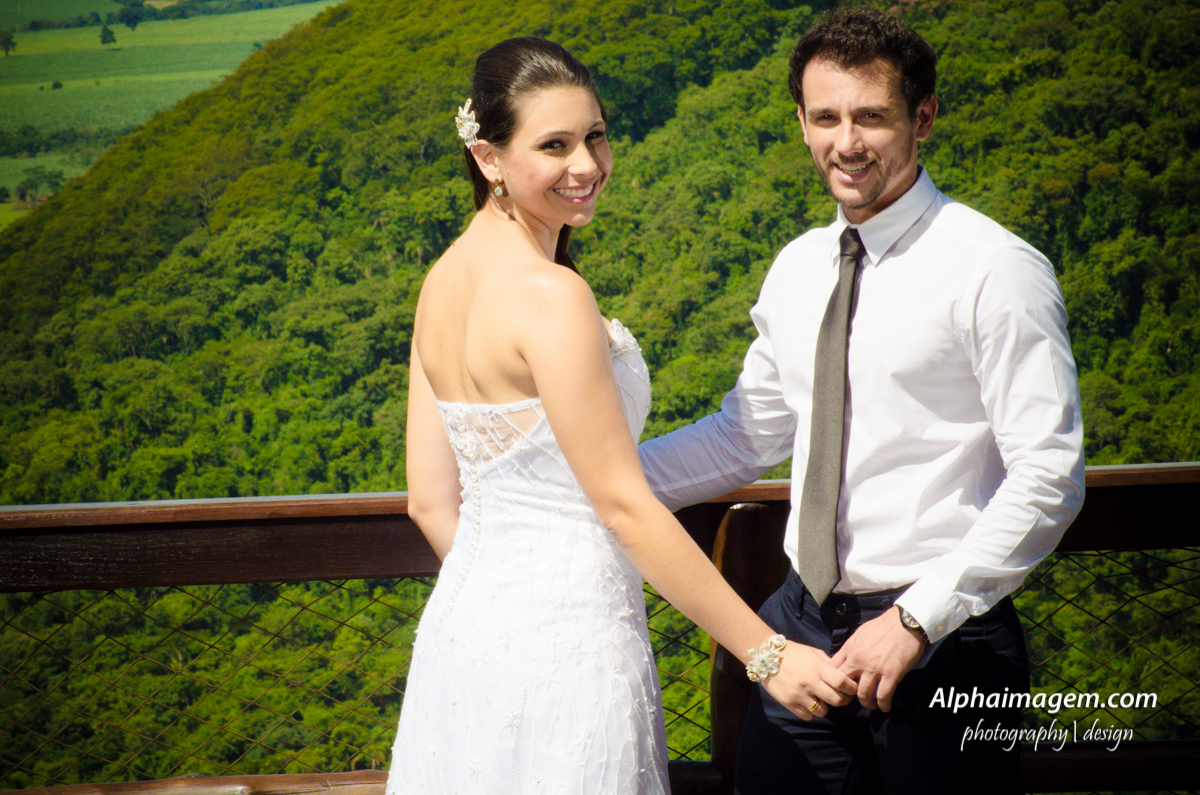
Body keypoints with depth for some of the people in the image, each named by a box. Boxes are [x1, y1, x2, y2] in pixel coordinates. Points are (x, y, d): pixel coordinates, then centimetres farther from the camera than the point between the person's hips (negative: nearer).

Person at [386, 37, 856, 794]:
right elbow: (623, 504, -19)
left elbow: (431, 501, 9)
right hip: (565, 641, -9)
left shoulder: (443, 283, 6)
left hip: (461, 623, 9)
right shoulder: (552, 295, -19)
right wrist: (767, 652, -16)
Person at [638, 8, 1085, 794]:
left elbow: (1049, 479, -14)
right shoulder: (798, 269, 9)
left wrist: (917, 619, -18)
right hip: (803, 629, 6)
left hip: (939, 644, -5)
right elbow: (748, 434, 19)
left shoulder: (995, 271, -11)